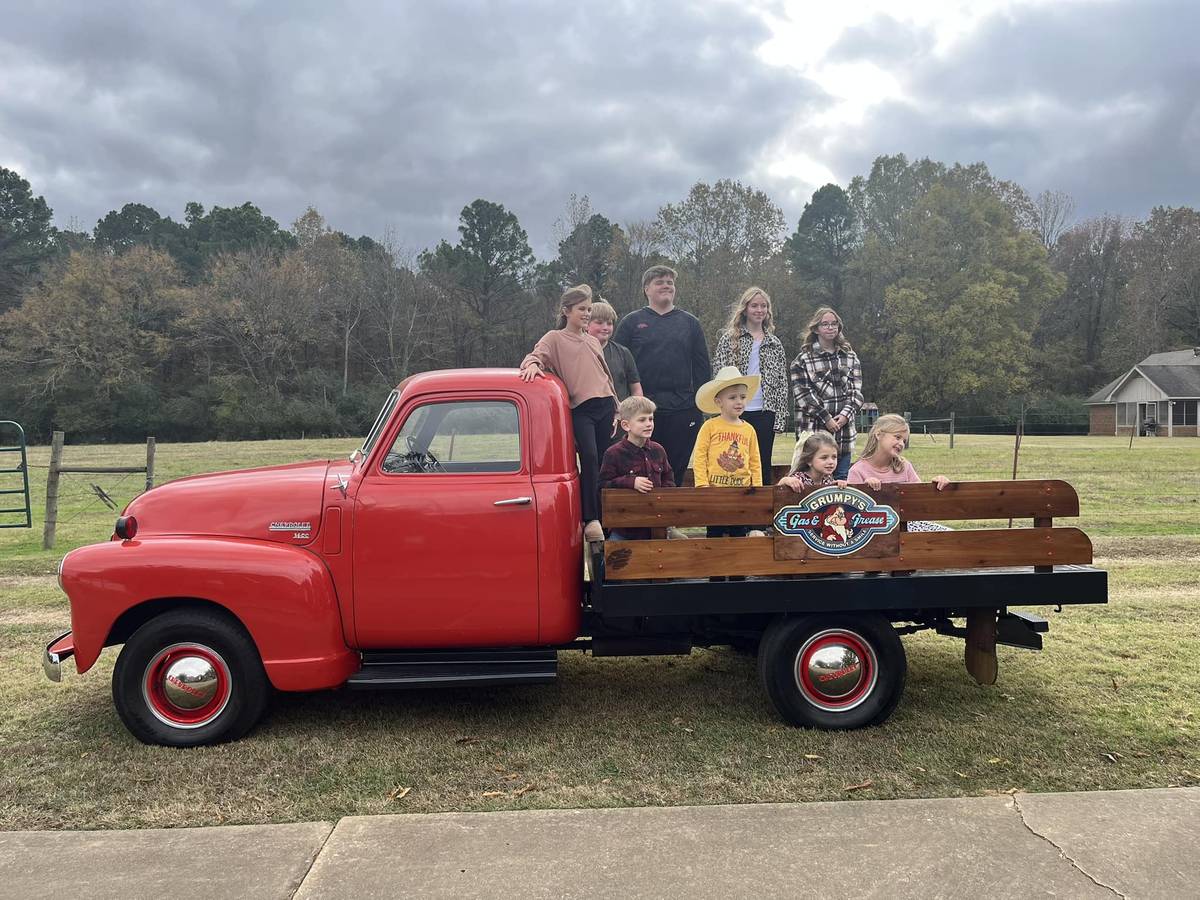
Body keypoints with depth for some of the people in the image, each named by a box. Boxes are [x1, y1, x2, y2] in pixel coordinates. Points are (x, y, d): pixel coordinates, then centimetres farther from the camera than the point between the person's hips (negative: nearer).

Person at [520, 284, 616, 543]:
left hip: (604, 406, 5)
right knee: (589, 459, -22)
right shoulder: (555, 338, 7)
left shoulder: (593, 342, 22)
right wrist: (532, 364, -33)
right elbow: (537, 355, -9)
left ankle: (599, 516, 12)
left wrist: (616, 409, 22)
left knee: (600, 464, 4)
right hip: (580, 410, -5)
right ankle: (591, 520, -21)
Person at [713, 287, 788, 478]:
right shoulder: (728, 339, 3)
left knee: (763, 464, 7)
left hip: (765, 412, 3)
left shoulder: (774, 344, 13)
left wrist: (780, 418, 2)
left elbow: (782, 383, 10)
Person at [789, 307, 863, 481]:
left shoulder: (850, 357, 13)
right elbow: (802, 393, -7)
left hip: (844, 427, 4)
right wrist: (826, 419, -13)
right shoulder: (803, 359, 0)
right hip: (814, 429, -4)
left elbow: (856, 390, 9)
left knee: (842, 479, 8)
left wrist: (846, 414, -8)